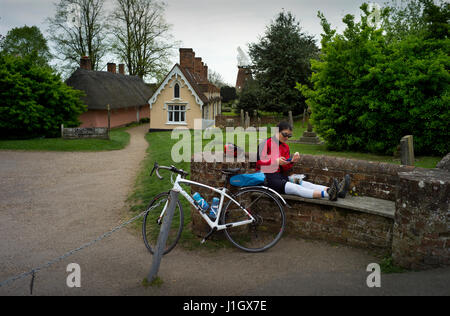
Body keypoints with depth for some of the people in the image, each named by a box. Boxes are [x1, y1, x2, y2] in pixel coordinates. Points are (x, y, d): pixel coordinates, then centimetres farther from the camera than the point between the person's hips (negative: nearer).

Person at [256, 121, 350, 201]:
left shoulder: (285, 147, 15)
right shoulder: (266, 144, -4)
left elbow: (285, 170, 9)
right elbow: (259, 163, -11)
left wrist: (292, 161, -11)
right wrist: (276, 161, -21)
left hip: (280, 176, 6)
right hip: (266, 177, -6)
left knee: (303, 184, -19)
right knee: (294, 187, -30)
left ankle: (337, 190, -38)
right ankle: (327, 194, -51)